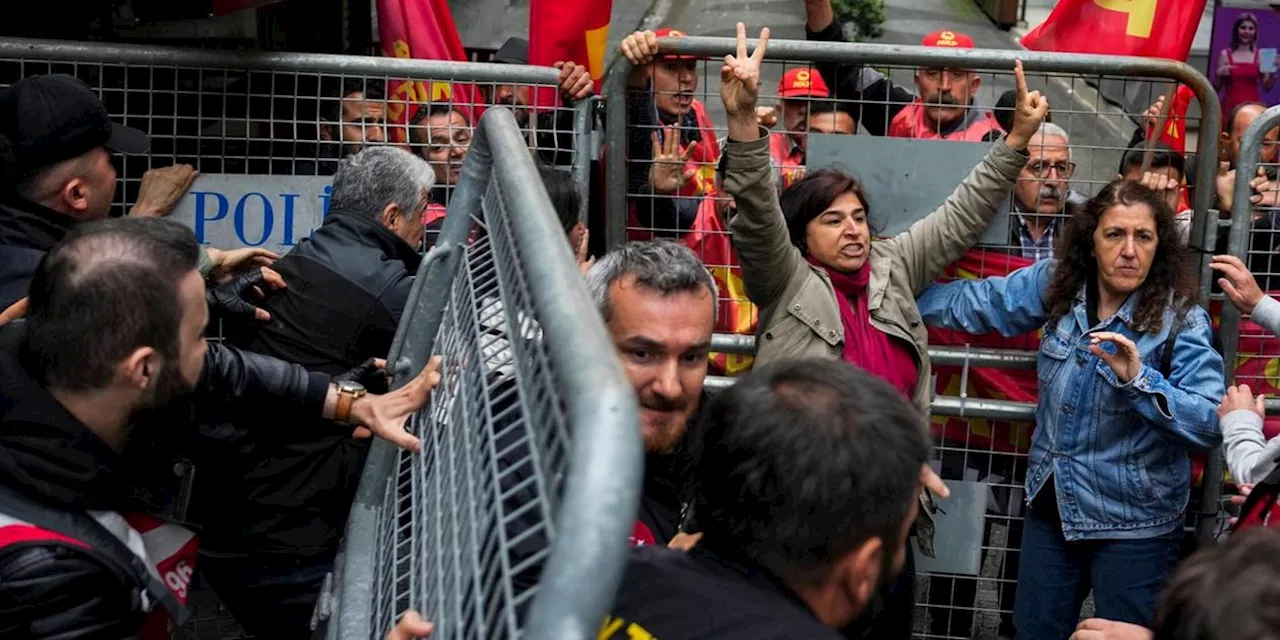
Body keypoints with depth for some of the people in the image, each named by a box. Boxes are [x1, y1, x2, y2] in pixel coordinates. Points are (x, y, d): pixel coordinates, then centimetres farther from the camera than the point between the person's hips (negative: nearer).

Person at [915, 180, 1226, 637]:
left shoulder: (1182, 321, -16)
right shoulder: (1059, 283, -5)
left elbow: (1211, 424, -25)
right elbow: (972, 303, 7)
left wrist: (1137, 377, -36)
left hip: (1133, 526, -4)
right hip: (1051, 506, 5)